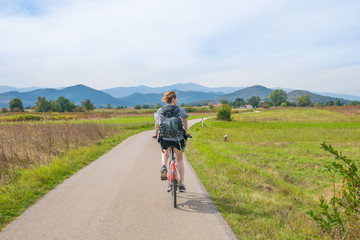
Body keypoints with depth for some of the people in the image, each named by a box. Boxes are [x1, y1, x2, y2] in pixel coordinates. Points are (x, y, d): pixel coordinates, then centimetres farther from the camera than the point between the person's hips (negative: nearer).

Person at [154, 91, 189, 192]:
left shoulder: (160, 111, 6)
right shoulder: (181, 110, 3)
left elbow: (157, 124, 20)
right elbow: (185, 123, 18)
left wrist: (156, 133, 40)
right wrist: (186, 132, 38)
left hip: (164, 139, 1)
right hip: (178, 138, -1)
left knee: (165, 152, 36)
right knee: (180, 160, 21)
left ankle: (164, 166, 7)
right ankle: (181, 185, 22)